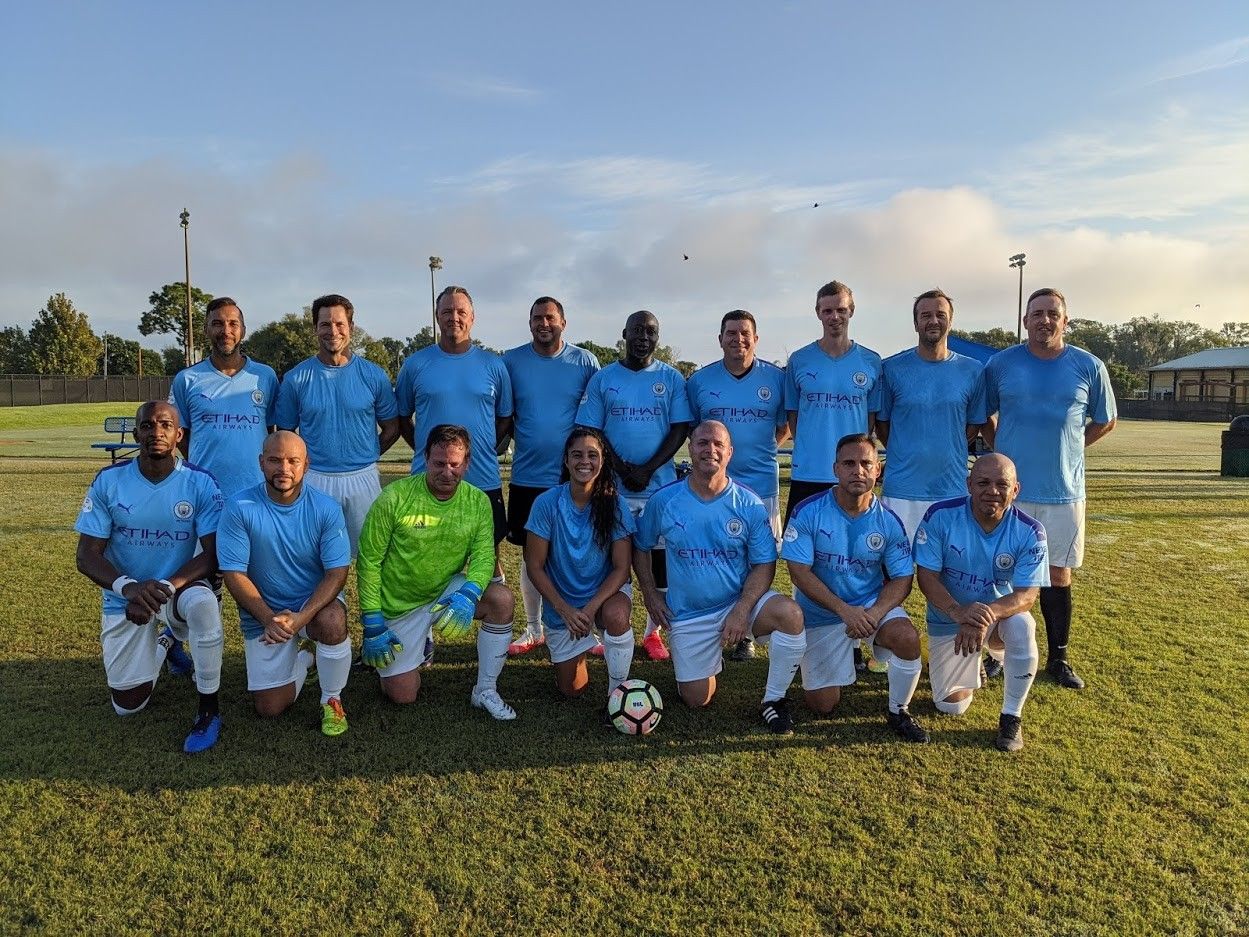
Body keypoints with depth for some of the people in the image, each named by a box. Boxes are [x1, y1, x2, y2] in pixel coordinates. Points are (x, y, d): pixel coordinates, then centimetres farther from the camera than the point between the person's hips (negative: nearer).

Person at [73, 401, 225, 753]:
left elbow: (212, 555, -17)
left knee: (203, 603, -39)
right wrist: (128, 588, -31)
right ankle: (165, 643, 35)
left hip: (180, 588, -2)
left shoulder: (201, 484, -13)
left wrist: (162, 588, -33)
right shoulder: (109, 481, -9)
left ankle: (209, 709, -20)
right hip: (125, 597, 2)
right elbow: (87, 555, -10)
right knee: (128, 706, 2)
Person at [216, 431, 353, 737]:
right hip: (263, 615, 1)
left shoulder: (326, 508, -15)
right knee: (270, 708, 0)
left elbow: (337, 573, -16)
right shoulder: (239, 508, -15)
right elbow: (234, 574, -14)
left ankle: (332, 700, -8)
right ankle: (304, 654, 32)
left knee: (333, 623, -37)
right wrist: (269, 619, -26)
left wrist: (301, 617, -31)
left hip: (316, 603, -1)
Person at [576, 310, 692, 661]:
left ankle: (653, 631, 18)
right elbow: (590, 431, 2)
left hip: (661, 484, 0)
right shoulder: (603, 379, 5)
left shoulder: (672, 378, 5)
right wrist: (621, 468, -10)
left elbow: (680, 429, 0)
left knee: (660, 556, 4)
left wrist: (648, 469, -11)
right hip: (613, 485, 0)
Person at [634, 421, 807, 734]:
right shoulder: (664, 500, -7)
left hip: (741, 602, -1)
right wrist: (650, 593, -1)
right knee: (696, 700, 4)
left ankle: (773, 700, -10)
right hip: (688, 614, 1)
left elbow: (764, 564, -9)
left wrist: (741, 610, -21)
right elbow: (640, 547, 7)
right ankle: (709, 661, 40)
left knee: (790, 613, -31)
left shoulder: (750, 505, -9)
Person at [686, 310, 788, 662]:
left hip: (761, 484, 0)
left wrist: (757, 451, 3)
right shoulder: (699, 380, 3)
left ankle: (745, 633, 20)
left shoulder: (777, 378, 2)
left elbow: (785, 426, 11)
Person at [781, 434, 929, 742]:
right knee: (823, 705, 0)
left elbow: (902, 578, -6)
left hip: (873, 604, 1)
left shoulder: (889, 521, -9)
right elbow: (799, 572, -18)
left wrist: (874, 613, -25)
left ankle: (899, 712, -3)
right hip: (821, 613, -1)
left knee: (908, 638, -31)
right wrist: (845, 610, -25)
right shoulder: (808, 512, -16)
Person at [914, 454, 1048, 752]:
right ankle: (971, 666, 36)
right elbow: (927, 577, -18)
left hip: (1001, 614, 0)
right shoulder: (940, 516, -19)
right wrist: (959, 612, -38)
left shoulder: (1029, 532, -17)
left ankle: (1011, 717, -13)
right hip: (949, 619, 0)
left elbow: (1026, 595, -22)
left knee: (1021, 625, -36)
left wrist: (990, 613, -44)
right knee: (951, 705, -1)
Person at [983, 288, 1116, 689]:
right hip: (1010, 488, 0)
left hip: (1064, 491, 1)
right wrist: (999, 450, 1)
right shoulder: (1000, 364, -1)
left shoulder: (1088, 367, 0)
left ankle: (1058, 658, 23)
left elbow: (1105, 420, 13)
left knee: (1058, 574, 10)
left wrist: (1067, 447, 5)